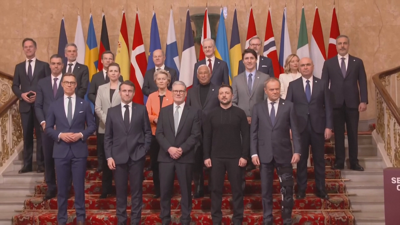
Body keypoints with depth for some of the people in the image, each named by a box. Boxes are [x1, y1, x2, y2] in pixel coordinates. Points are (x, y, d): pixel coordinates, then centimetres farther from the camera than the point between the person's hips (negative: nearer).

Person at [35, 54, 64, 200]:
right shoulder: (42, 83, 10)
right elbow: (38, 106, 7)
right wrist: (43, 122, -8)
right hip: (47, 126, 3)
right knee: (48, 158, 6)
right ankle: (51, 187, 16)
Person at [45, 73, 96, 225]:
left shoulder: (85, 105, 5)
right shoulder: (54, 105, 6)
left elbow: (92, 126, 5)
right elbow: (48, 128, 6)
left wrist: (81, 135, -13)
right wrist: (60, 135, -12)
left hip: (79, 150, 0)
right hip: (61, 151, 1)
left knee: (79, 186, 4)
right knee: (62, 187, 6)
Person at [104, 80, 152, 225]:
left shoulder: (141, 110, 5)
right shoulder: (112, 111, 8)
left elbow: (148, 132, 5)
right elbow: (108, 136, 6)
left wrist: (144, 150, -6)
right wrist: (109, 156, -3)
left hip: (137, 156, -1)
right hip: (118, 156, 1)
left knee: (136, 191, 4)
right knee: (120, 191, 6)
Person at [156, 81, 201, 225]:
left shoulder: (193, 112, 4)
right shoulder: (164, 111, 10)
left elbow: (195, 135, -3)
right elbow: (159, 133, 3)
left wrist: (182, 149, -15)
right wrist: (169, 148, -13)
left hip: (185, 157, -1)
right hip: (166, 156, 1)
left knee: (186, 190, 4)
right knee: (165, 190, 4)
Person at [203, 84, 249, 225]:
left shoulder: (240, 113, 2)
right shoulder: (212, 115, 6)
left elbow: (246, 135, -1)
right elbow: (207, 137, 6)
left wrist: (244, 156, -8)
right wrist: (206, 156, -2)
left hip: (235, 157, -1)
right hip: (216, 157, 1)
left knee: (237, 189, 4)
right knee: (216, 189, 5)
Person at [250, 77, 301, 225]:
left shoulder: (289, 106, 2)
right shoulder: (258, 108, 5)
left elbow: (295, 130, 0)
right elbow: (253, 133, 3)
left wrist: (297, 151, -9)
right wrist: (254, 153, -5)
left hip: (283, 154, -1)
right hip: (264, 155, 1)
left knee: (287, 189, 6)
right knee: (266, 190, 8)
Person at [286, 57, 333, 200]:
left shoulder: (322, 84, 5)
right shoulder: (293, 85, 4)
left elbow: (328, 106, 2)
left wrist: (329, 126, -5)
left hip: (318, 126, 0)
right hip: (300, 127, 0)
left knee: (319, 159, 7)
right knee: (301, 159, 6)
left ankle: (320, 189, 17)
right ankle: (301, 189, 16)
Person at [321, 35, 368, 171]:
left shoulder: (357, 62, 7)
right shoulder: (328, 63, 7)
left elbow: (362, 83, 4)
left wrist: (364, 101, -6)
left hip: (352, 103, 0)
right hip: (336, 104, 0)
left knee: (353, 134, 4)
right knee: (338, 134, 4)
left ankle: (354, 162, 12)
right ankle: (339, 162, 10)